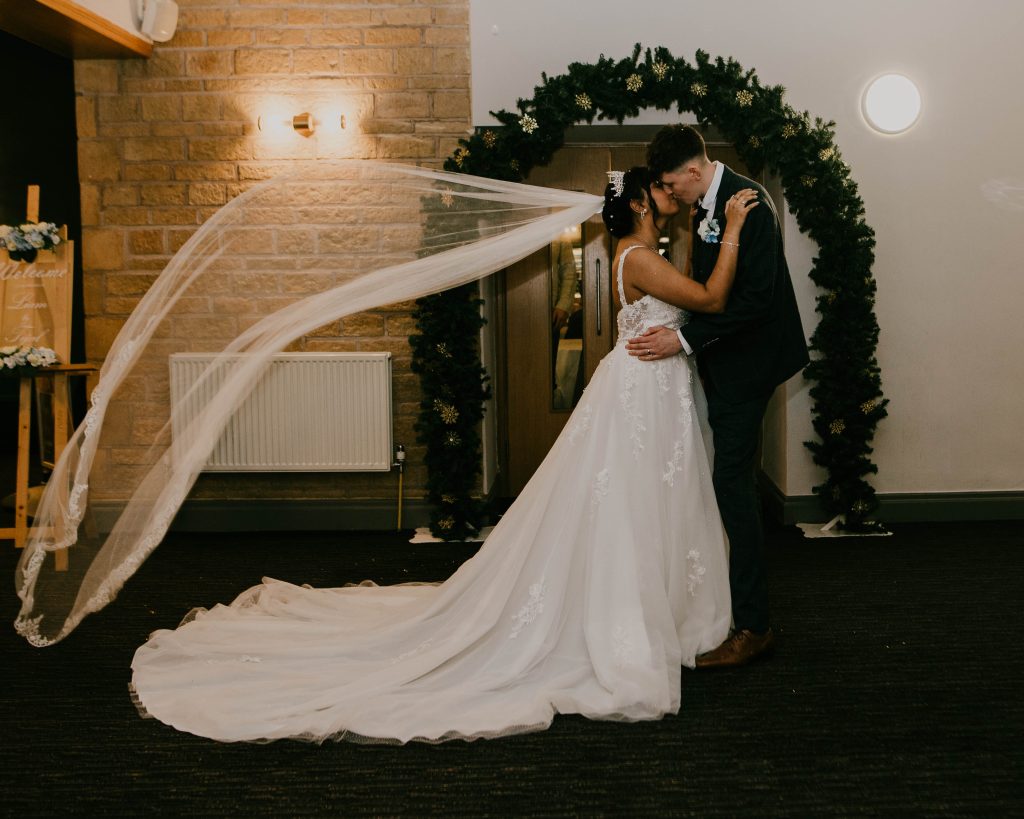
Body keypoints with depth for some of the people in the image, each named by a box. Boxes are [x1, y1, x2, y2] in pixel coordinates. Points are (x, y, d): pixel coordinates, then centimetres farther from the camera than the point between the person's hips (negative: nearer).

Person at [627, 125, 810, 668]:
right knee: (730, 480, 14)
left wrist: (685, 340, -24)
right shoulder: (707, 203, 10)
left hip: (747, 360, -10)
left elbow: (757, 297, -25)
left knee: (732, 483, -8)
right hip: (723, 359, 10)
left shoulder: (749, 204, -19)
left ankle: (753, 627, 0)